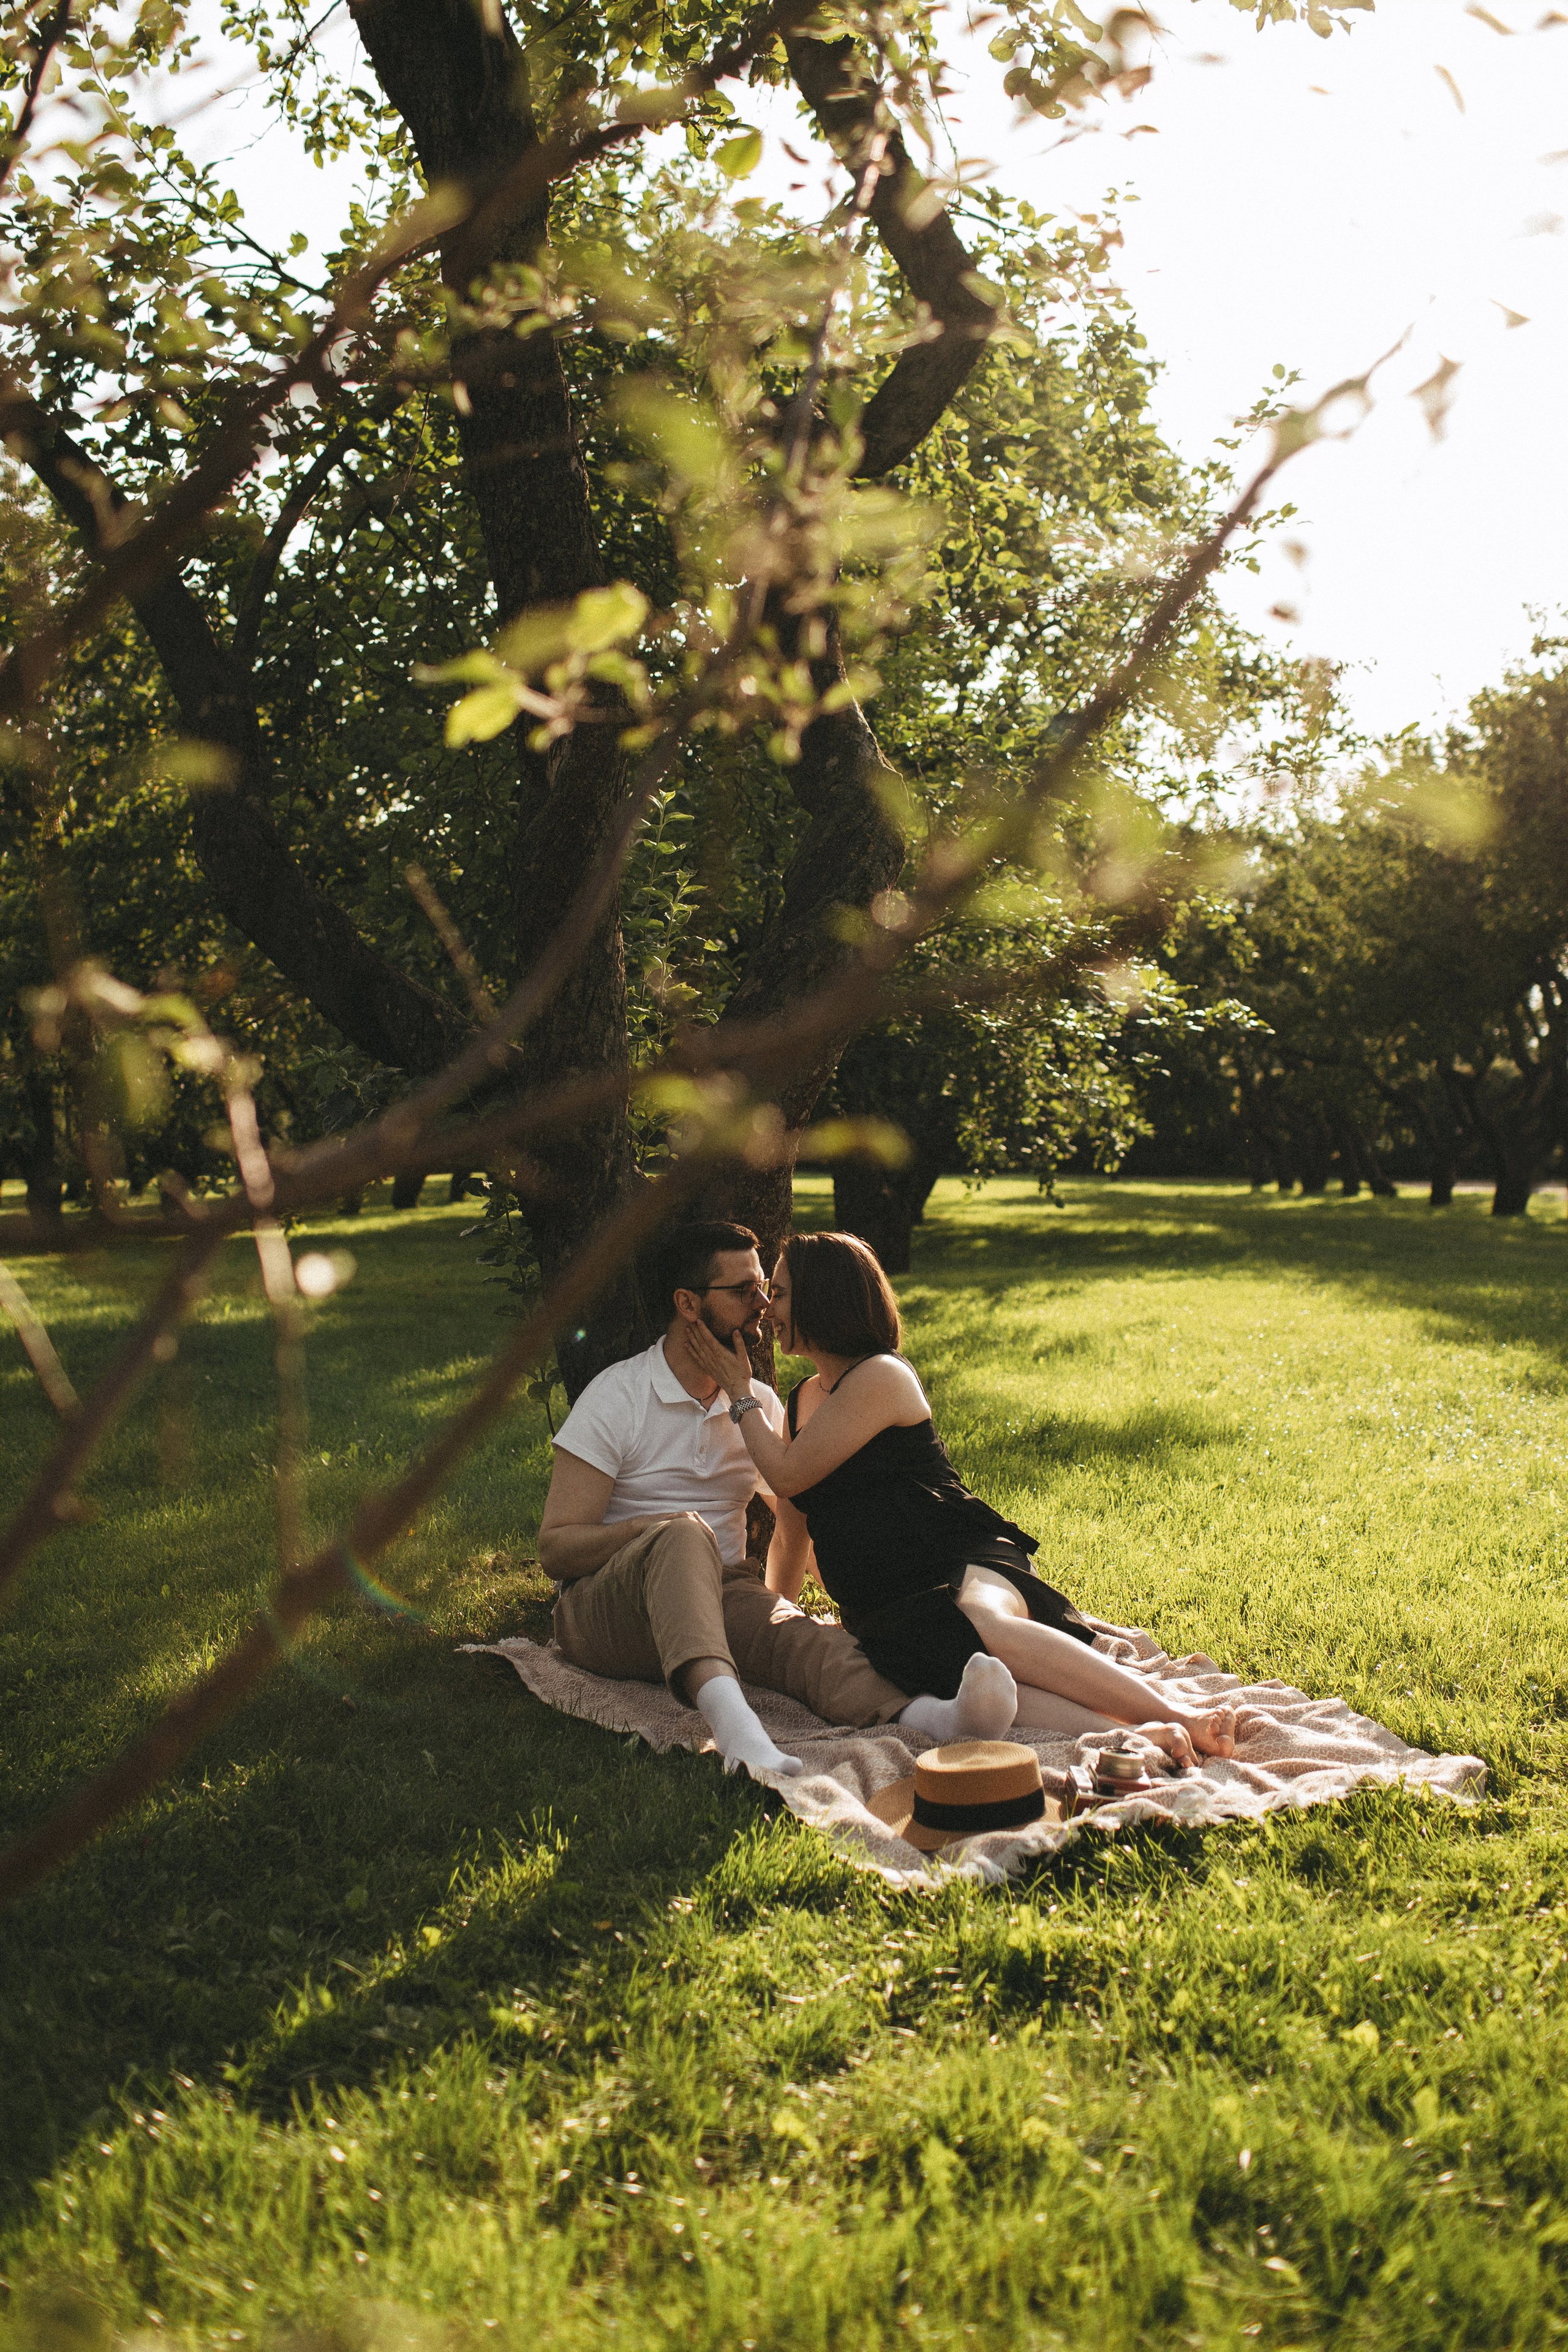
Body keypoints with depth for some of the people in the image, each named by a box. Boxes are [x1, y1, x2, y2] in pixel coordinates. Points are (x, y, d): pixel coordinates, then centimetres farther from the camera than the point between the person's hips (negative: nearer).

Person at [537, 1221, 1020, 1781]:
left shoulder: (759, 1403, 13)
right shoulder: (618, 1396, -5)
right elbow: (554, 1548, -10)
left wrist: (776, 1605, 4)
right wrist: (662, 1527, -27)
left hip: (717, 1598, 4)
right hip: (604, 1605, -4)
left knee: (796, 1633, -30)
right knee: (684, 1537, -37)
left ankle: (925, 1715, -60)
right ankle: (725, 1708, -62)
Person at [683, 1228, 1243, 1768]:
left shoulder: (880, 1376, -4)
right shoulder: (803, 1401, 23)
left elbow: (789, 1476, -4)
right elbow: (791, 1533, 34)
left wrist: (739, 1394, 8)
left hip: (965, 1564, -5)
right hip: (890, 1614, 5)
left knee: (977, 1622, -42)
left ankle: (1181, 1716, -43)